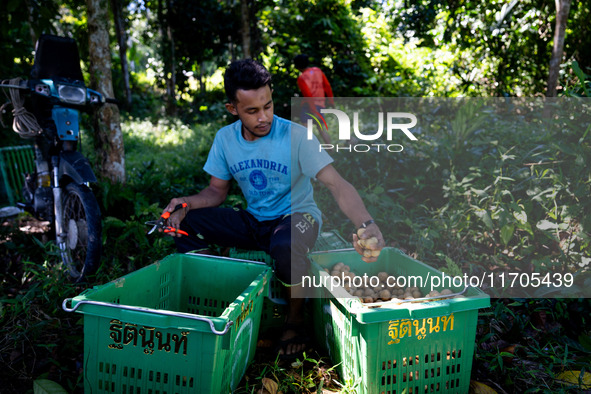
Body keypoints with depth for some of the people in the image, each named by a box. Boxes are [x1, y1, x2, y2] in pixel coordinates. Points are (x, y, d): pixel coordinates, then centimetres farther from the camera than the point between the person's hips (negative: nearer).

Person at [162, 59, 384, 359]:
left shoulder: (296, 136, -19)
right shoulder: (225, 138, -3)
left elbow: (337, 184, -26)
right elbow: (217, 190, 6)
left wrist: (367, 224, -43)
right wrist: (188, 203, -16)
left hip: (296, 216, -4)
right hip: (253, 221, 5)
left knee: (286, 247, -40)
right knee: (186, 223, -13)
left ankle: (296, 320, -8)